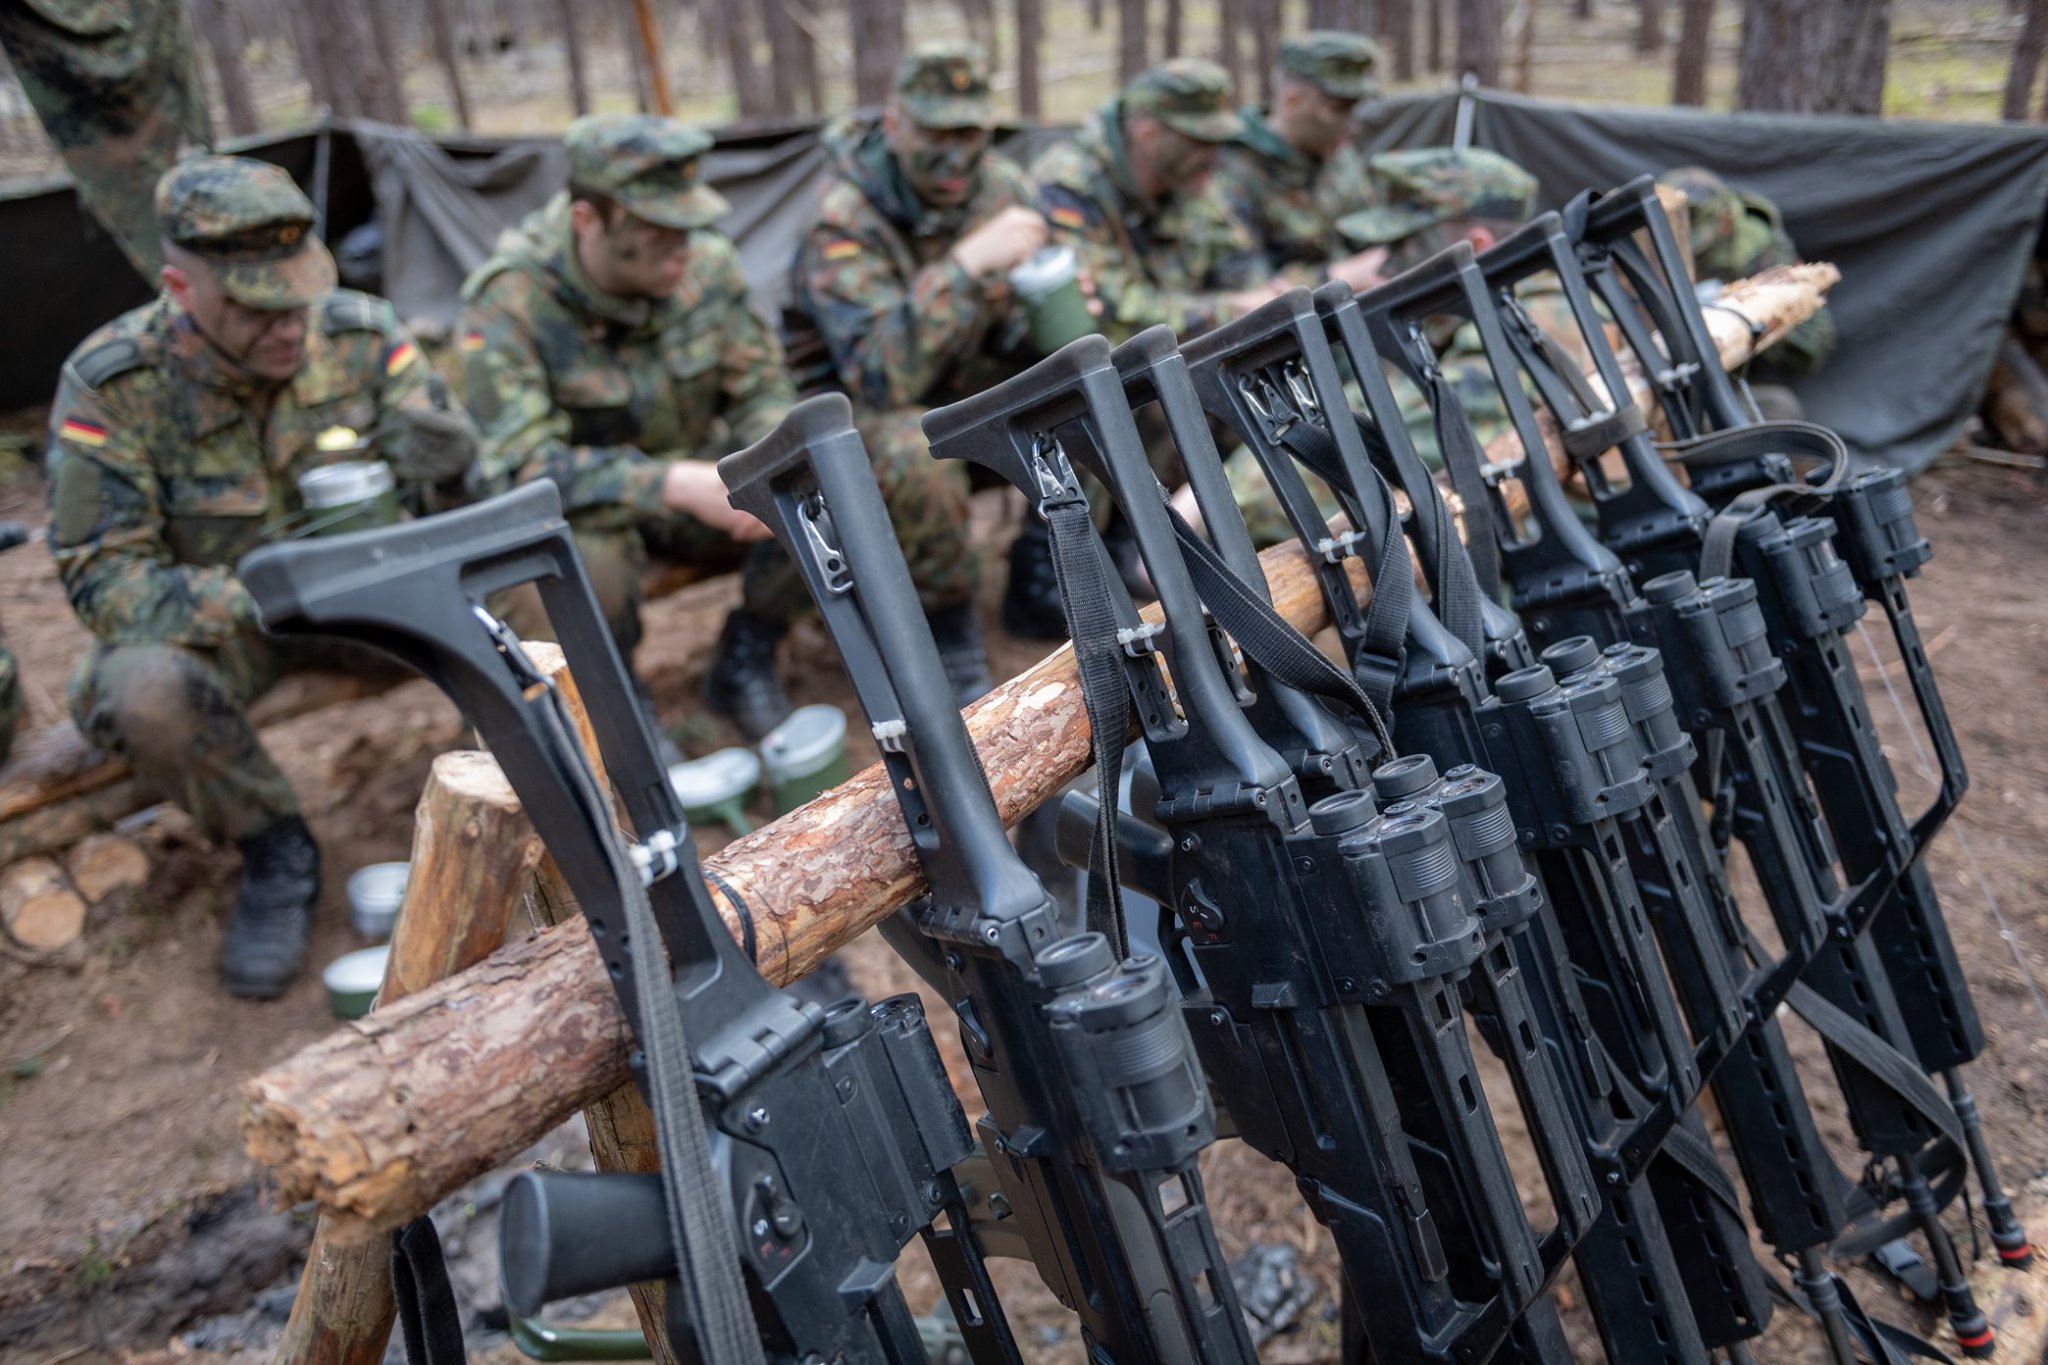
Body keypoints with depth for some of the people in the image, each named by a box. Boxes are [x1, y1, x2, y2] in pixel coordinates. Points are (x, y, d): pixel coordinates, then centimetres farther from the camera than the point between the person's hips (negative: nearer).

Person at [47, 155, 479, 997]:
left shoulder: (360, 333, -11)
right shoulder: (110, 386, -18)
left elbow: (458, 478, -8)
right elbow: (100, 577, -19)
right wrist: (253, 603, -36)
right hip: (211, 618, -1)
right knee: (143, 692, -35)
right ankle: (274, 849, -6)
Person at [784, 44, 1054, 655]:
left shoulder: (1003, 187, -8)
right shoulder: (844, 221, -25)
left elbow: (1014, 336, 2)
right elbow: (882, 376, -38)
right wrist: (966, 265, -45)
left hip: (964, 382, 6)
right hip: (859, 401, -6)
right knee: (915, 454, -38)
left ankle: (1038, 586, 3)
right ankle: (946, 630, -15)